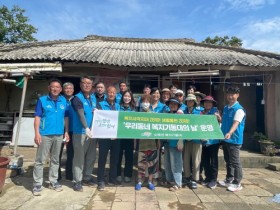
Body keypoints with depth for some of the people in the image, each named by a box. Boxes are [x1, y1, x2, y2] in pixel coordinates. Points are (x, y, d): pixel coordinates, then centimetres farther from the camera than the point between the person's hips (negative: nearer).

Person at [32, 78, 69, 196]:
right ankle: (37, 184, 15)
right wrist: (37, 133, -11)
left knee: (55, 160, 14)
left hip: (59, 135, 3)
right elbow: (37, 117, -4)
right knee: (40, 160, 3)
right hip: (45, 134, -3)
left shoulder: (64, 101, 6)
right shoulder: (42, 100, -1)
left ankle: (53, 181, 27)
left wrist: (66, 132, 5)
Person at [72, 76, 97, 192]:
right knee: (79, 157, 1)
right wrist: (86, 128, -35)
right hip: (80, 132, -6)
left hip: (92, 131, 7)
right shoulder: (77, 98, -8)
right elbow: (81, 114, -22)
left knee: (91, 156, 14)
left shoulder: (93, 98, 12)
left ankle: (87, 178, 29)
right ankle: (77, 181, 15)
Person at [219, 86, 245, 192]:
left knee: (235, 162, 3)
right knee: (228, 161, 18)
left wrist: (229, 133, -42)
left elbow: (236, 123, -28)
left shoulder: (239, 109, -13)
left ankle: (237, 183, 16)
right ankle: (229, 179, 32)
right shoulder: (225, 108, 10)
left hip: (234, 139, -8)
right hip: (225, 139, 8)